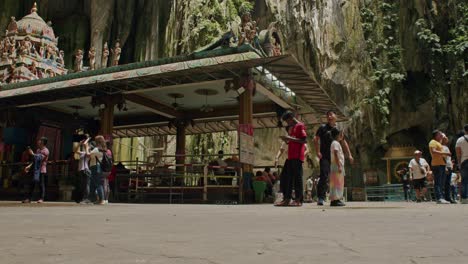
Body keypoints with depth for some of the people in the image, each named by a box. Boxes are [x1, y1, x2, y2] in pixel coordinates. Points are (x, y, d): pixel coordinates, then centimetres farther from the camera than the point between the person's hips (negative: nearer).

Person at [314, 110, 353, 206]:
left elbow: (344, 143, 20)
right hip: (325, 156, -4)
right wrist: (318, 152, -13)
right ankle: (321, 198, -13)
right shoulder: (323, 127, 3)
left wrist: (349, 155, 14)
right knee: (324, 176, -14)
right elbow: (316, 139, -3)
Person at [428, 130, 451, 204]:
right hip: (437, 164, -10)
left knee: (441, 183, 9)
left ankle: (441, 198, 11)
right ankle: (439, 198, -19)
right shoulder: (433, 142, -5)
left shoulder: (439, 143, 26)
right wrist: (444, 153, -23)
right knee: (438, 182, -14)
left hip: (442, 164, 10)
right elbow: (433, 151, -21)